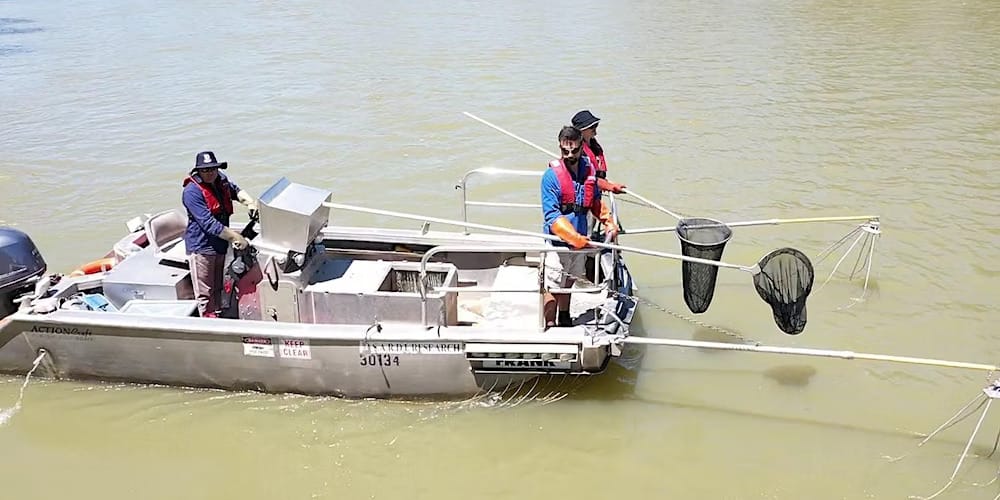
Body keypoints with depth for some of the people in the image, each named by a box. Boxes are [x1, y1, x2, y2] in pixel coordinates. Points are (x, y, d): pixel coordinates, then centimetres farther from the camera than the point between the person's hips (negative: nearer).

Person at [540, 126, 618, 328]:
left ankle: (564, 318, 41)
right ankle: (550, 326, 9)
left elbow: (595, 201, 19)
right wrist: (573, 236, -34)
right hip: (558, 240, -6)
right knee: (553, 286, -2)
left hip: (580, 239, 6)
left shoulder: (589, 169, 1)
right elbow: (552, 217, -23)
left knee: (568, 281, 23)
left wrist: (608, 222, 10)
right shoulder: (552, 175, -18)